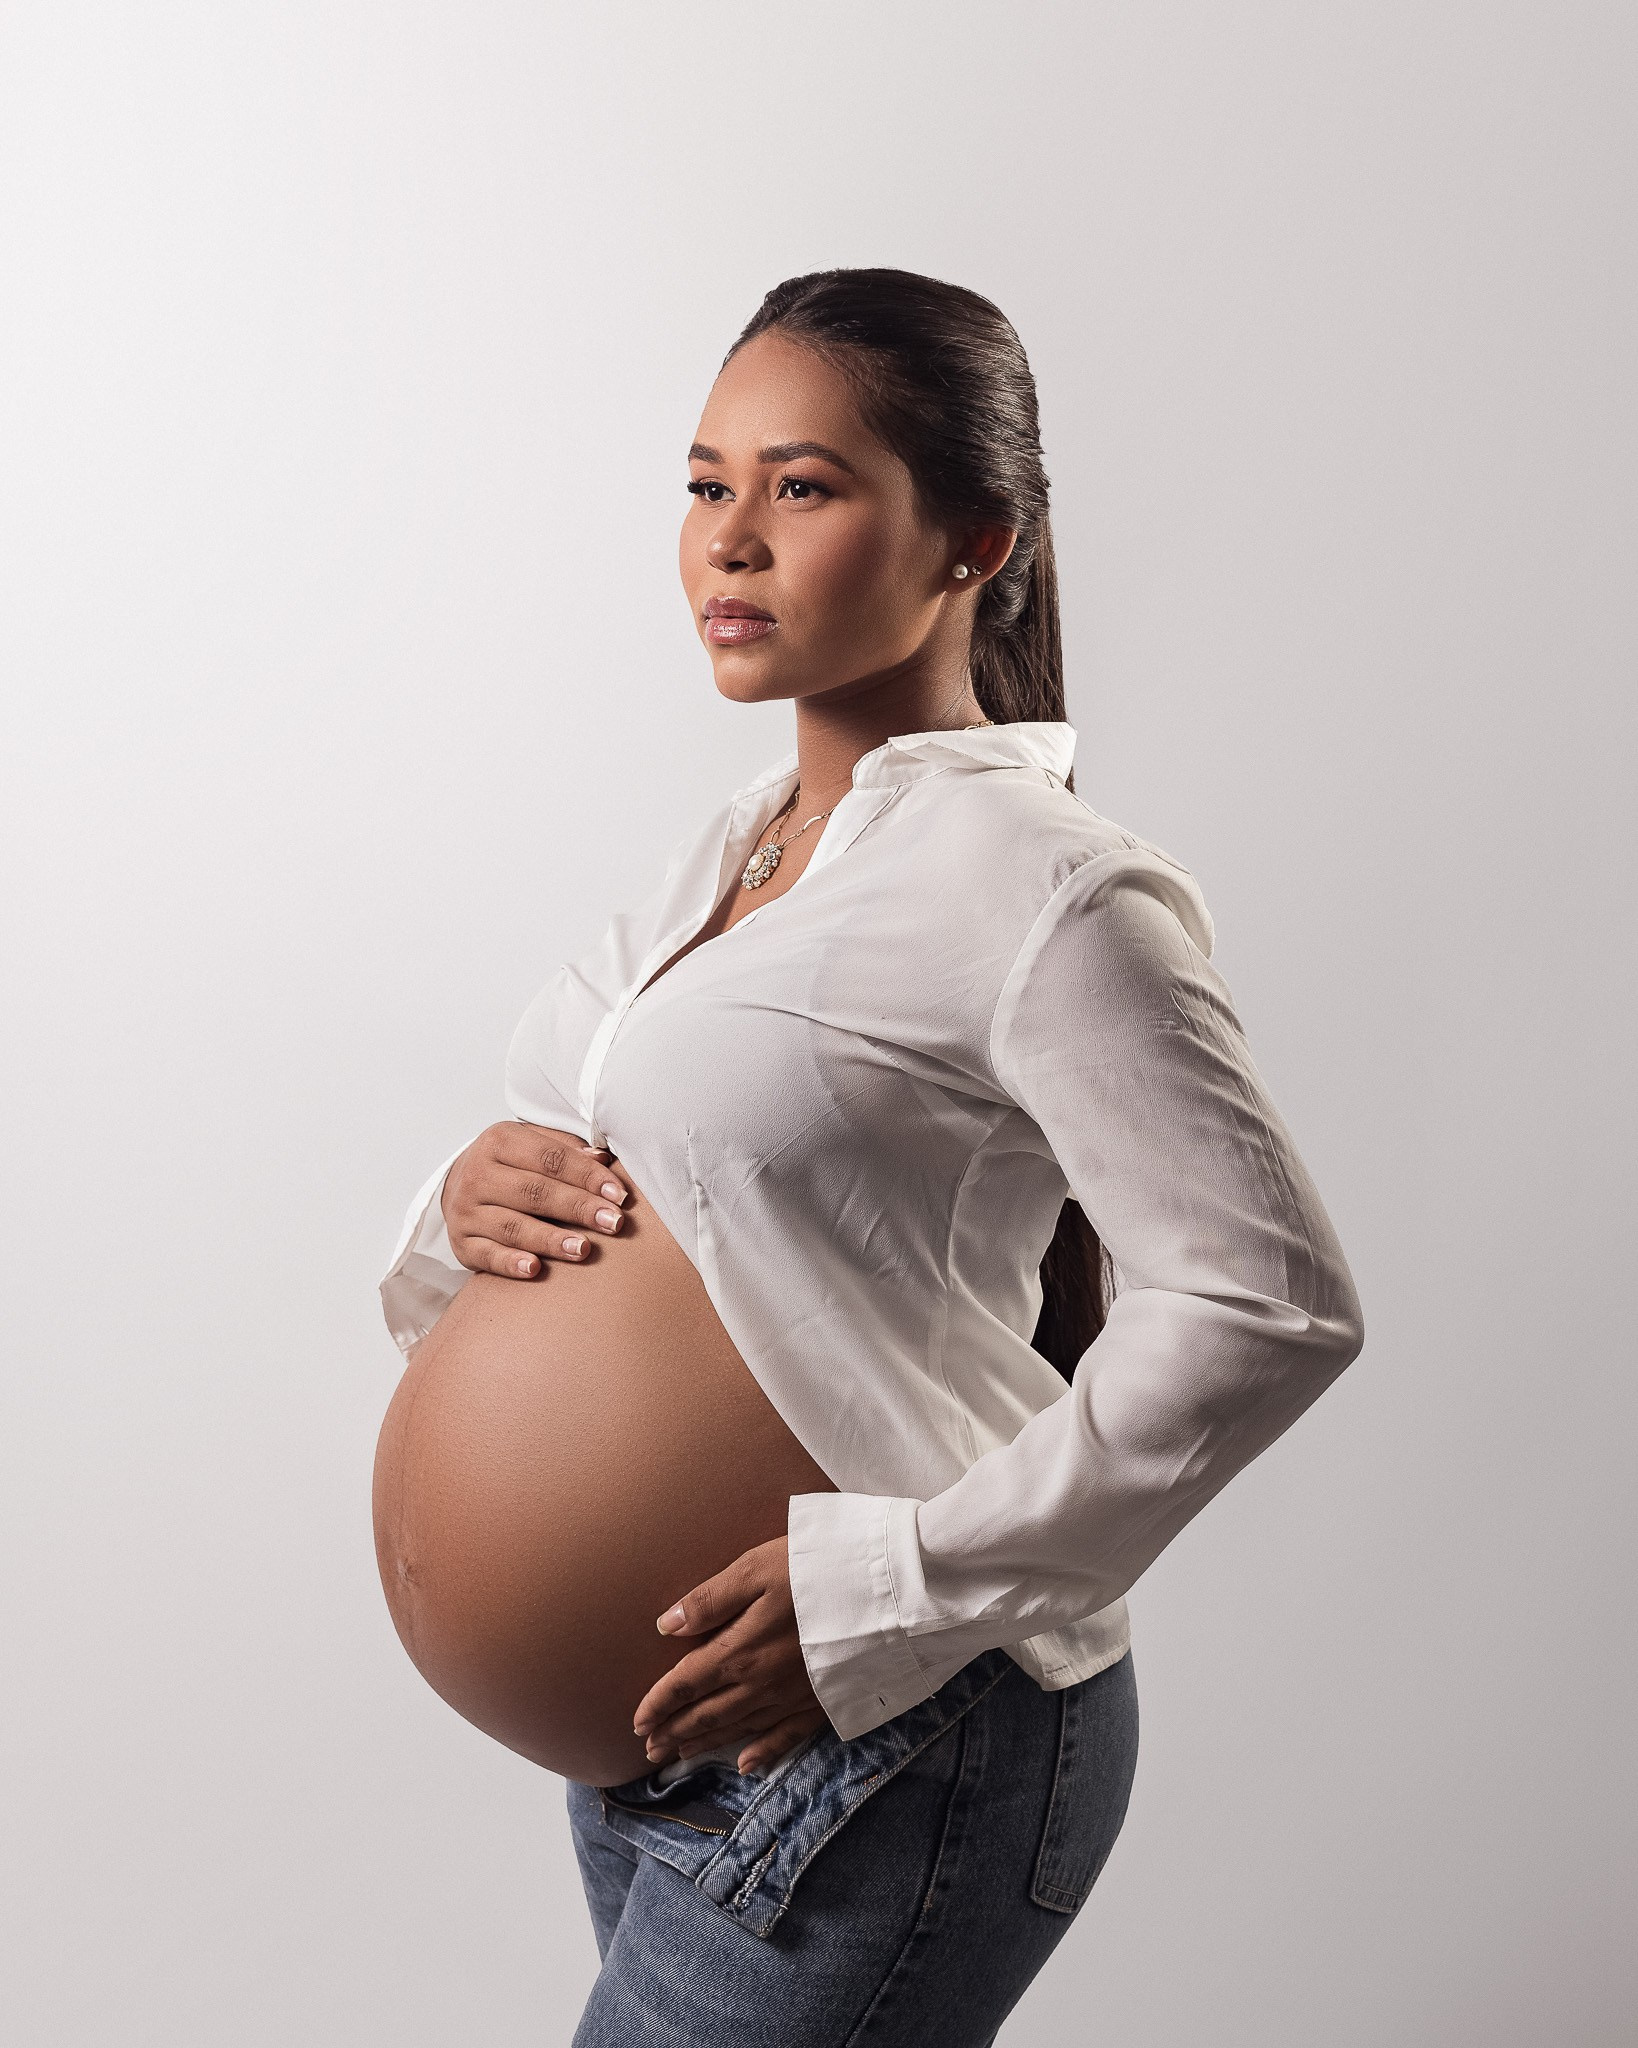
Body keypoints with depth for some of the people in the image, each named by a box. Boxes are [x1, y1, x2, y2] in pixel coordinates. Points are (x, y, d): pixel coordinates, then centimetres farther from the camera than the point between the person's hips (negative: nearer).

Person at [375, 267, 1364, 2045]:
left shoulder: (1042, 886, -15)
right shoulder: (732, 852, 9)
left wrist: (898, 1590, -20)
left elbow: (1267, 1306, -19)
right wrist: (474, 1204, -7)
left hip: (878, 1754, -7)